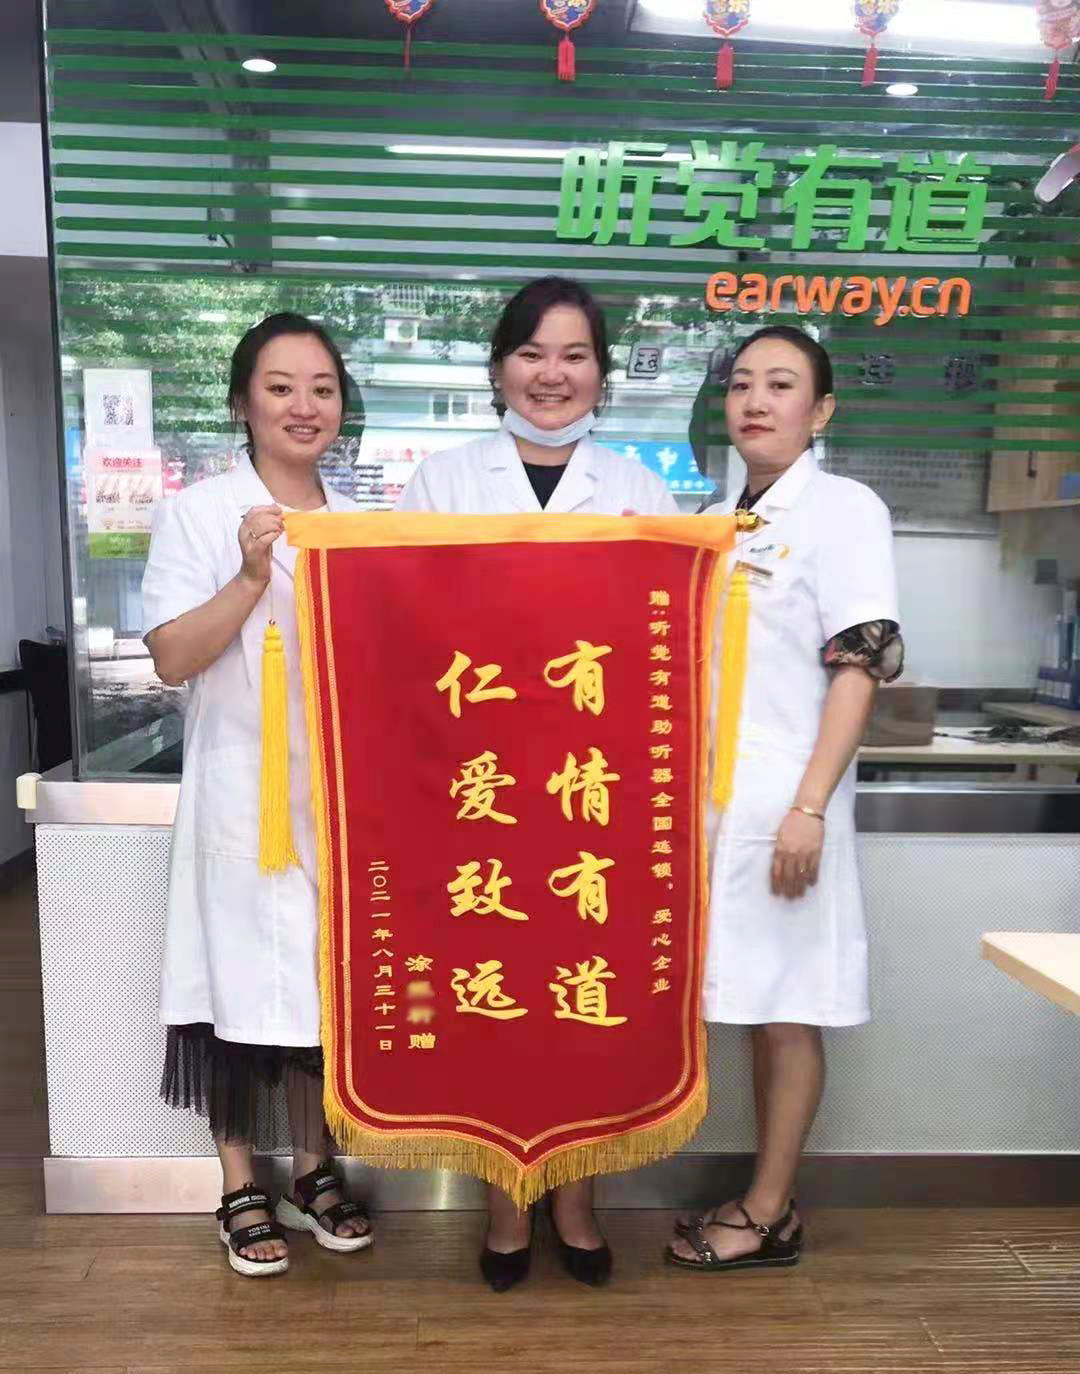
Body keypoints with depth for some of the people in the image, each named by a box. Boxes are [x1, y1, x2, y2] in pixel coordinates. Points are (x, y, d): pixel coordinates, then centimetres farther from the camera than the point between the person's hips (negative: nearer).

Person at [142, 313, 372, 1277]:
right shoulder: (197, 513, -2)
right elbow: (172, 659, -8)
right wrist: (252, 577, -19)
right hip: (242, 789, -3)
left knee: (328, 979, 12)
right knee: (243, 981, 5)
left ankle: (314, 1171, 30)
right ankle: (240, 1189, 24)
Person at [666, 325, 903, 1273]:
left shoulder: (844, 509, -4)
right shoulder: (716, 519, 14)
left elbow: (860, 668, -11)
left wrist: (809, 807, -17)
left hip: (780, 800, -6)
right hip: (709, 796, 6)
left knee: (785, 1006, 4)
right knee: (751, 1002, 12)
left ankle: (771, 1211, 18)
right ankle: (766, 1200, 25)